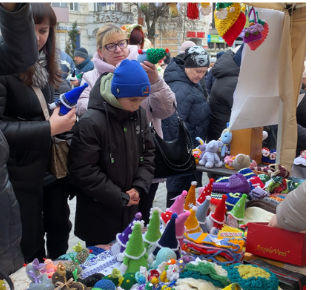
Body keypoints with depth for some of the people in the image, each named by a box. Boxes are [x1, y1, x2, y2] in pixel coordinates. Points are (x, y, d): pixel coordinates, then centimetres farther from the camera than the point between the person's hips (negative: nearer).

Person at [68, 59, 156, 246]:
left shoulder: (139, 114, 0)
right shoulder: (91, 123, -22)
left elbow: (148, 154, 6)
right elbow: (84, 172, -22)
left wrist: (139, 187, -9)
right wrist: (120, 198, -17)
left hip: (129, 211, 6)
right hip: (99, 216, -6)